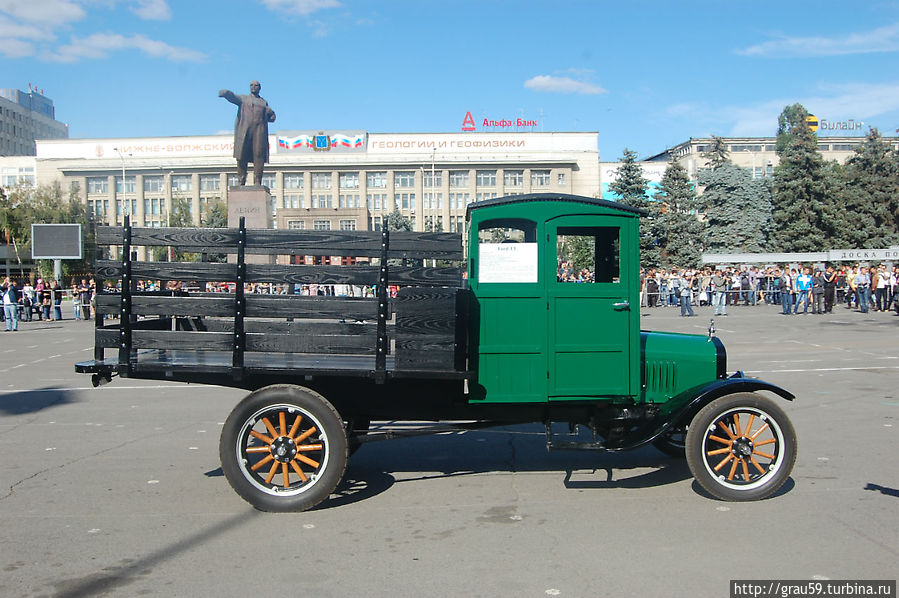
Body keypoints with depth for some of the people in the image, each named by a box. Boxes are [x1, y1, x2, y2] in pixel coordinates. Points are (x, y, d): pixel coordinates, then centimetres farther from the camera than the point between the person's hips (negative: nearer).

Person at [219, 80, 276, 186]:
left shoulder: (264, 103, 28)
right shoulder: (243, 99, 21)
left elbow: (272, 118, 28)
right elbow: (232, 96, 1)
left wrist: (270, 112, 5)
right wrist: (224, 92, -20)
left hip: (259, 129, 1)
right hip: (244, 129, -1)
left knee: (259, 154, -13)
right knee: (242, 156, -8)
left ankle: (257, 181, -15)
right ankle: (241, 181, -4)